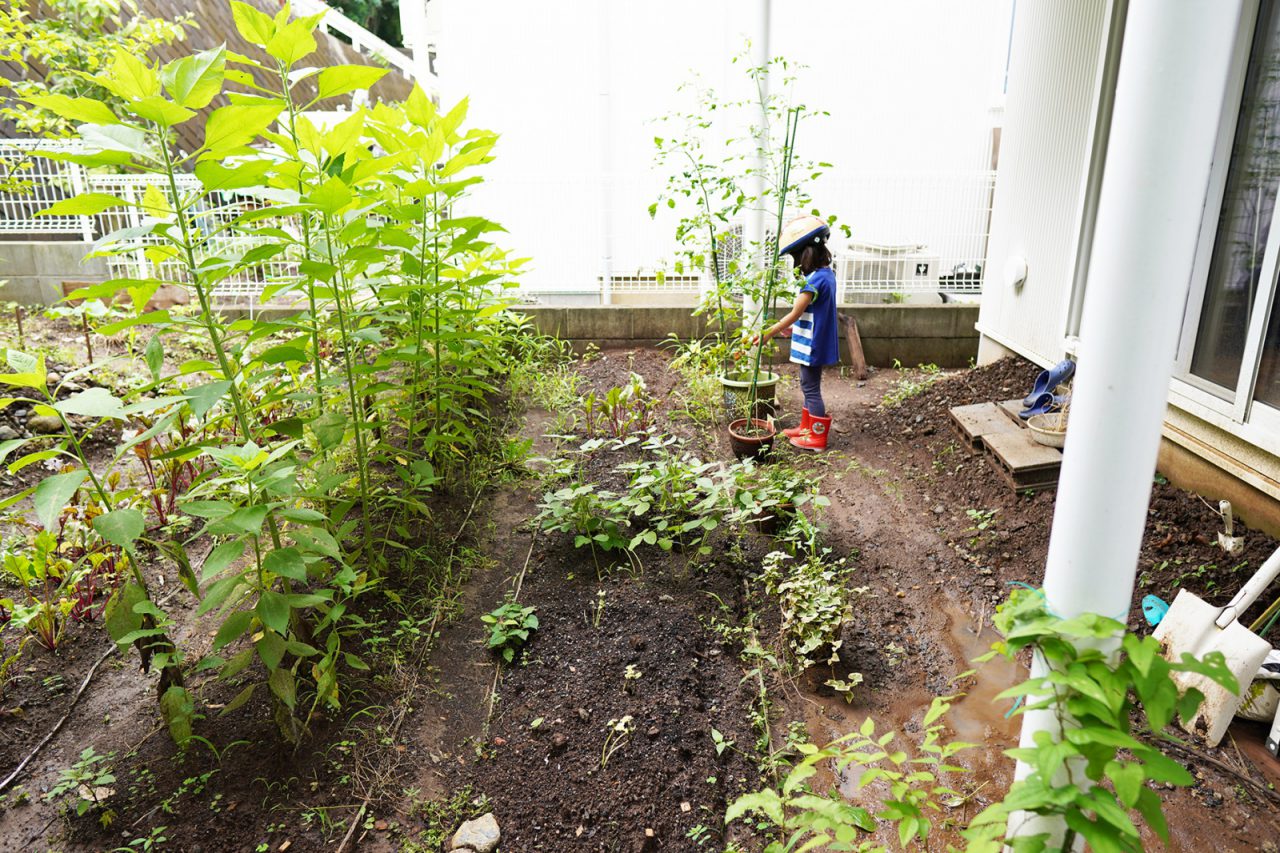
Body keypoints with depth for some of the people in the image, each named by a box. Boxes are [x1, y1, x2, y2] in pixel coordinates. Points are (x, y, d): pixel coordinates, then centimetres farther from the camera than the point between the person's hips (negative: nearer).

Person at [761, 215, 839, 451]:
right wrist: (792, 328, 19)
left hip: (812, 343, -10)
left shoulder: (815, 279, -22)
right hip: (816, 340, 10)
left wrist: (770, 332, -15)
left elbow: (795, 313, -22)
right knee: (809, 385, 19)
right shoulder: (827, 274, 8)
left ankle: (817, 437, 11)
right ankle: (807, 427, 32)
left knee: (811, 388, 1)